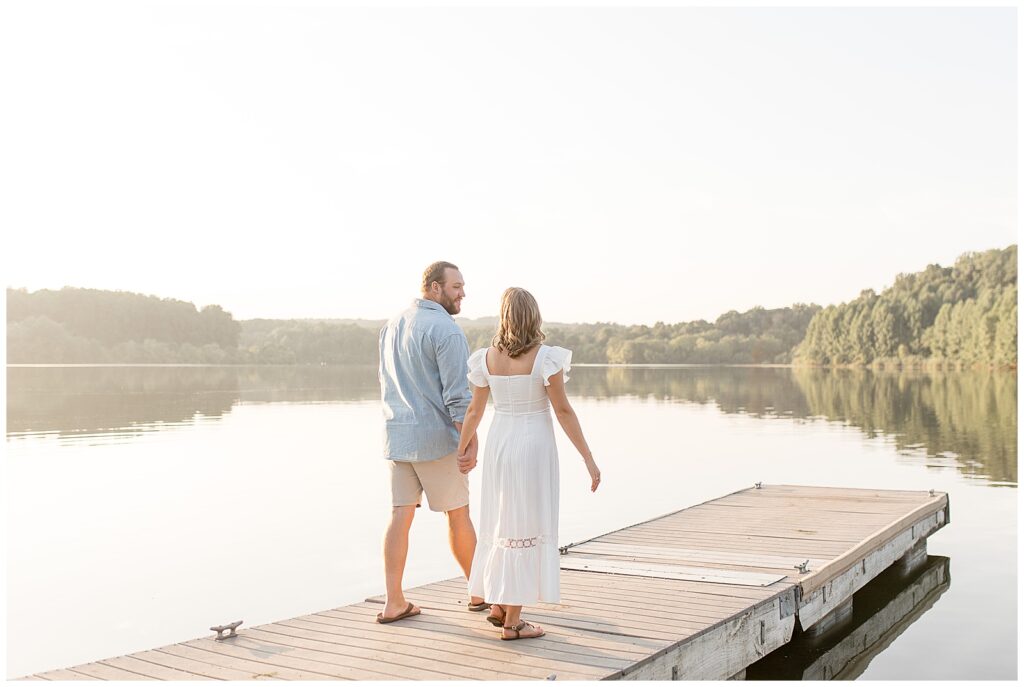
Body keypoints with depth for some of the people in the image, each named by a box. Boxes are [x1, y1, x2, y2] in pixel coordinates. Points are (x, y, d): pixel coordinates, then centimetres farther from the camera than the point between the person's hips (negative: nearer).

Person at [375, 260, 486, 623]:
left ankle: (394, 602, 4)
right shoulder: (447, 330, -15)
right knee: (458, 515, 7)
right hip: (437, 438, -7)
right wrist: (472, 443, -16)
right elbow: (458, 394, -19)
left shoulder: (391, 326, 11)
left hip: (398, 435, 7)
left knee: (401, 515, 6)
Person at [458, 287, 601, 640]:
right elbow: (563, 411, -13)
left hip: (499, 444, 5)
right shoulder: (545, 356, -12)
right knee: (526, 528, 2)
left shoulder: (488, 357, 1)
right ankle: (512, 621, 6)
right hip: (534, 445, -5)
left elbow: (474, 410, 7)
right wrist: (589, 458, -8)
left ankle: (499, 604, 27)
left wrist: (460, 451, 20)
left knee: (503, 523, 19)